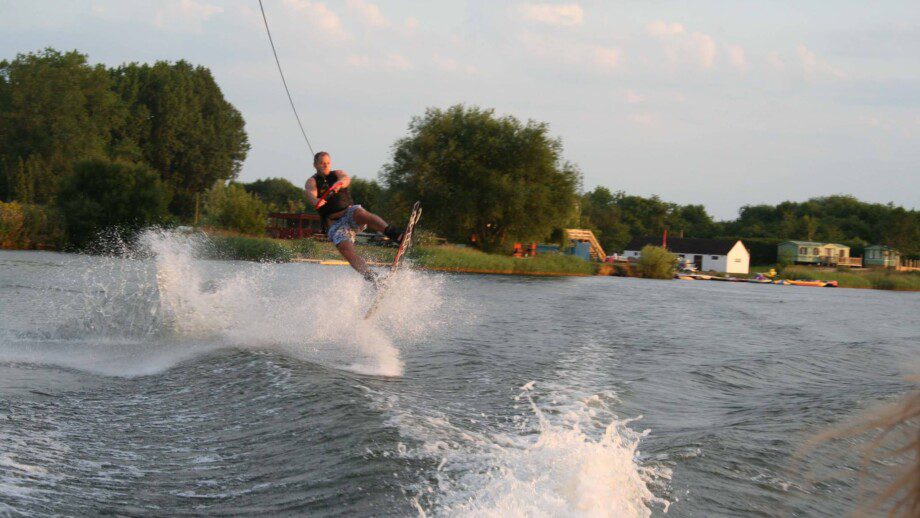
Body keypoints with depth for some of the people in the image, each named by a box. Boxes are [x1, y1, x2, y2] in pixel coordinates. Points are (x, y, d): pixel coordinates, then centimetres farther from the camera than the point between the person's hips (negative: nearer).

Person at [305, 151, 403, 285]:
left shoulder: (337, 174, 16)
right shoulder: (312, 181, 10)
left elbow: (346, 179, -10)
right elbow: (310, 193, -15)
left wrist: (338, 184, -36)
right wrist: (315, 201, -41)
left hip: (349, 212, 1)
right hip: (334, 223, 0)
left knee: (359, 213, -36)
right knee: (346, 249, -28)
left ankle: (393, 234, -57)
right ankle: (371, 277, -38)